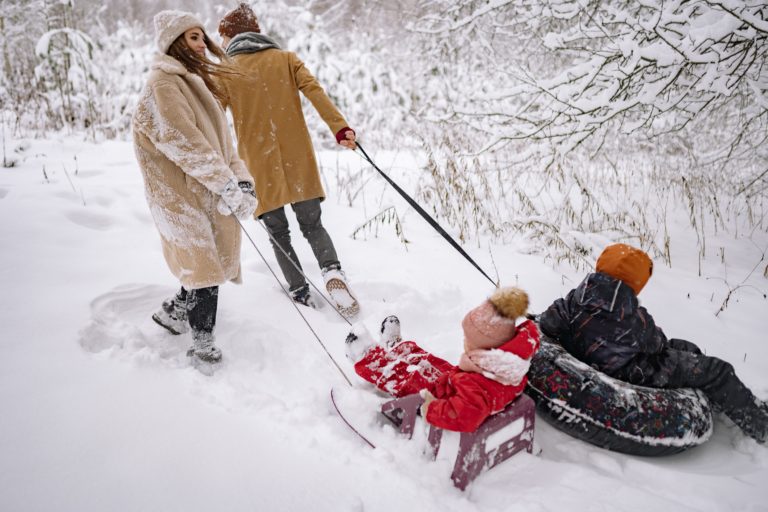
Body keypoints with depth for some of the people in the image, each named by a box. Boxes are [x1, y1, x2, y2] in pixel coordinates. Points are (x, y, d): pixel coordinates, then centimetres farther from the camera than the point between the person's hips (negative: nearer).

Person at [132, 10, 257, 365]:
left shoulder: (197, 82, 19)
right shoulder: (163, 82, -10)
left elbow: (219, 138, 12)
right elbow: (184, 143, -20)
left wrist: (242, 180, -3)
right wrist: (228, 186, -23)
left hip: (210, 192, 9)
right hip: (181, 193, -9)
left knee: (219, 260, 12)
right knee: (205, 268, -5)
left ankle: (174, 312, 33)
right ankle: (202, 344, 11)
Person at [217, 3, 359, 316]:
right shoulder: (286, 59, 8)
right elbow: (315, 91, -6)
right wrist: (340, 128, -15)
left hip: (259, 164, -1)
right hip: (298, 159, 2)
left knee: (278, 232, 12)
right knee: (312, 224, 11)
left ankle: (301, 293, 6)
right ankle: (332, 272, -15)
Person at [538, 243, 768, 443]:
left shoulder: (576, 298, -15)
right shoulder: (635, 319, -28)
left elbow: (547, 324, -9)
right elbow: (657, 344, -10)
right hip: (631, 376, -7)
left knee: (688, 350, 23)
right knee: (715, 372, 3)